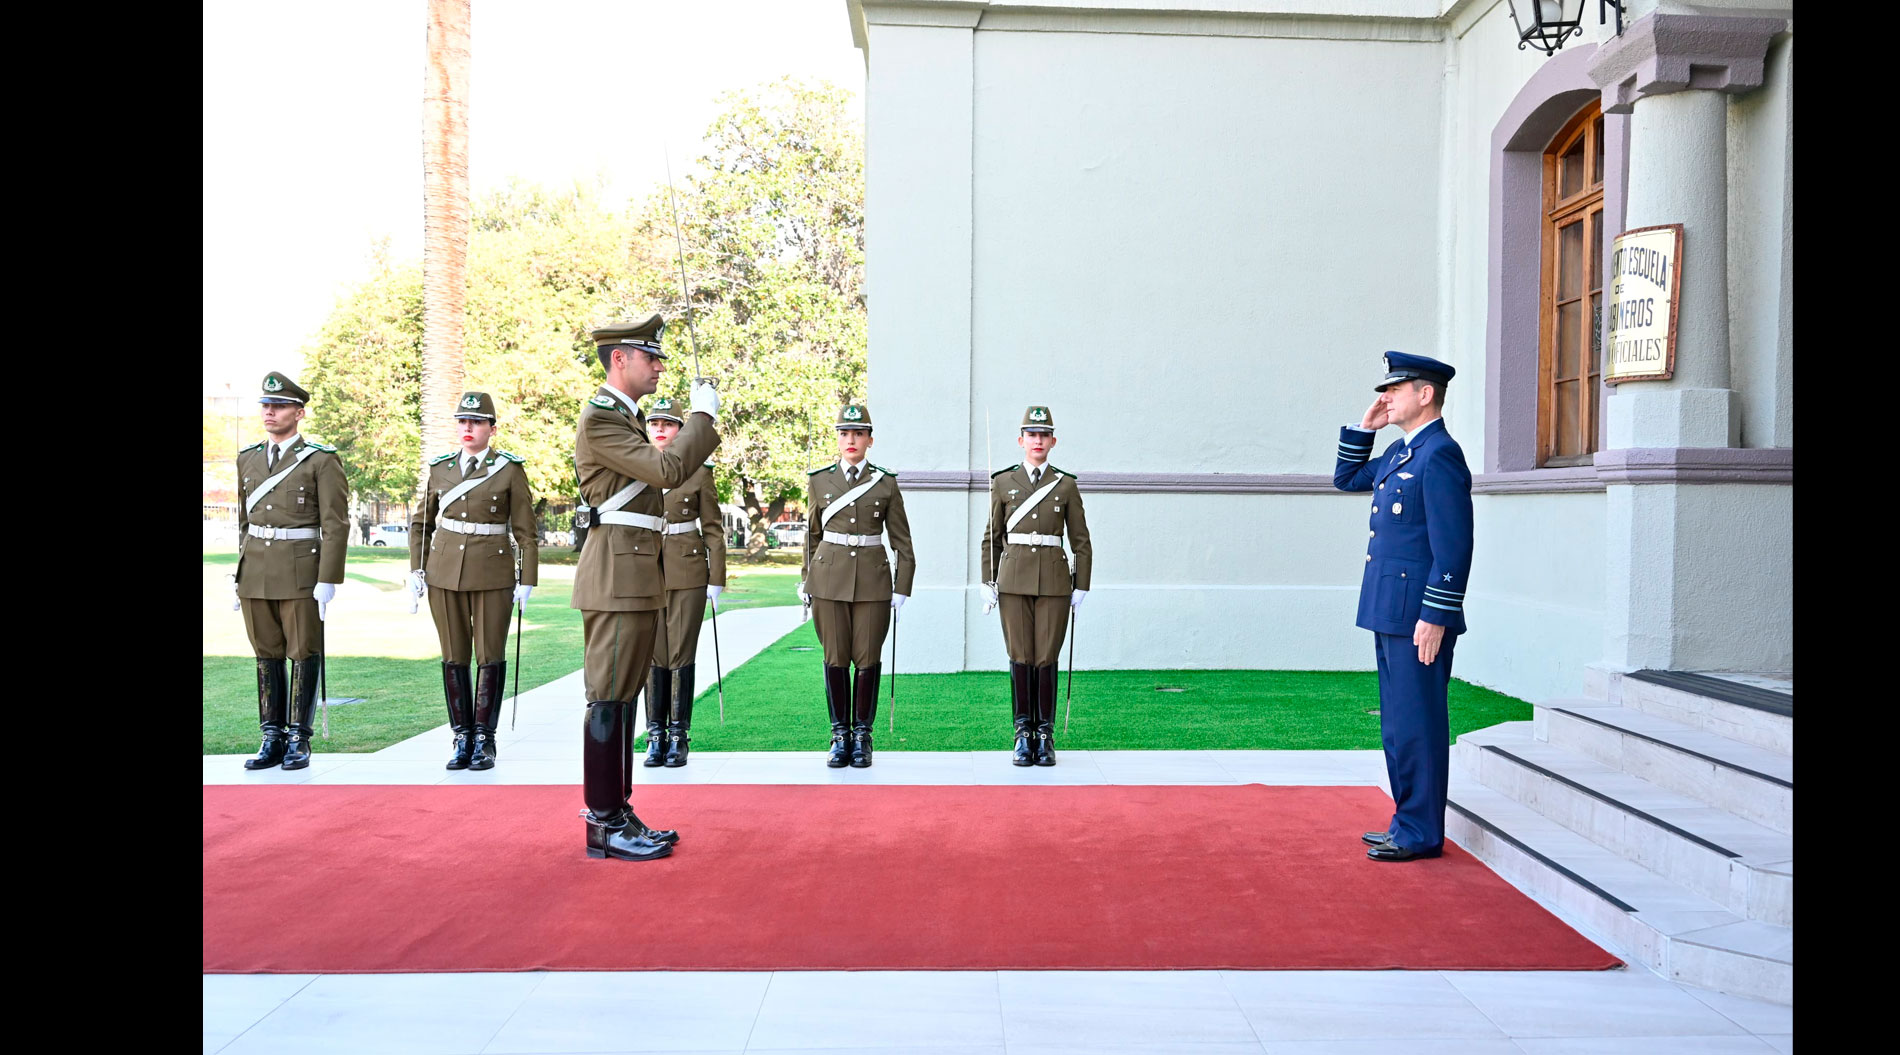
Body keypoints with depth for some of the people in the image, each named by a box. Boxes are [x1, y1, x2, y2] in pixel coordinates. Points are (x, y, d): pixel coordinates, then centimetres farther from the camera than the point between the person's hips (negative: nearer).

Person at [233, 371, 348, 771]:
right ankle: (272, 739, 17)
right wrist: (240, 574, 14)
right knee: (267, 657, 9)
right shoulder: (247, 459, 12)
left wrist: (327, 581, -15)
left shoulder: (322, 460, -6)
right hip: (255, 572, 5)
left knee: (304, 655, 2)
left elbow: (336, 525, -10)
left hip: (301, 573, -5)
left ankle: (299, 740, 10)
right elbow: (244, 521, 18)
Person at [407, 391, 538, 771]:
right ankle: (462, 739, 16)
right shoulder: (441, 468, 8)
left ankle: (484, 740, 11)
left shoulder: (510, 469, -2)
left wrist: (527, 580, -6)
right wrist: (416, 569, 8)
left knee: (490, 657, 1)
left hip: (493, 574, -3)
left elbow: (525, 531, -2)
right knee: (453, 658, 7)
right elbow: (420, 522, 17)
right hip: (445, 572, 3)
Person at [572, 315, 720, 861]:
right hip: (617, 575, -10)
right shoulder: (601, 418, -12)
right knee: (608, 699, -5)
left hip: (638, 578, 11)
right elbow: (668, 470, -20)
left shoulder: (628, 418, 20)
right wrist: (703, 414, -11)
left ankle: (617, 815, 20)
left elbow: (664, 472, 23)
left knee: (623, 697, 13)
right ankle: (604, 827, 1)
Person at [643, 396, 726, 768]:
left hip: (688, 573, -2)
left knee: (681, 655, -1)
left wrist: (716, 580, -3)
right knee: (653, 655, 4)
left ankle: (679, 737, 7)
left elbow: (713, 528, 2)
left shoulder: (699, 471, 2)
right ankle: (656, 737, 11)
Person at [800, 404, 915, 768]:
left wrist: (901, 589, -1)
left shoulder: (886, 483, 3)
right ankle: (840, 735, 14)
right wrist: (805, 581, 13)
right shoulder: (818, 481, 6)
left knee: (868, 659, 1)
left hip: (873, 581, -1)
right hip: (829, 580, 1)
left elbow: (902, 542, 5)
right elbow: (811, 536, 15)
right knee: (835, 659, 3)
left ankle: (862, 736, 13)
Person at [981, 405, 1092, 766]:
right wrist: (987, 583, 2)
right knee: (1020, 658, 1)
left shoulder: (1066, 485, 5)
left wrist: (1081, 588, 1)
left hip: (1054, 583, 0)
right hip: (1014, 581, 0)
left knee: (1047, 659, 0)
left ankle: (1045, 736, 10)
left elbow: (1081, 542, 6)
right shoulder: (1003, 482, 6)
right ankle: (1023, 736, 9)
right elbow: (991, 537, 9)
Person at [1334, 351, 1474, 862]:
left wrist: (1434, 618, -21)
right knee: (1399, 723, 15)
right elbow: (1346, 479, 28)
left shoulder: (1440, 455, -15)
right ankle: (1409, 822, 25)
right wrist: (1364, 427, 14)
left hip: (1418, 617, -10)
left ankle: (1421, 834, 7)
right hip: (1391, 612, 10)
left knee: (1416, 725, -2)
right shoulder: (1401, 451, 14)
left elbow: (1453, 546, -19)